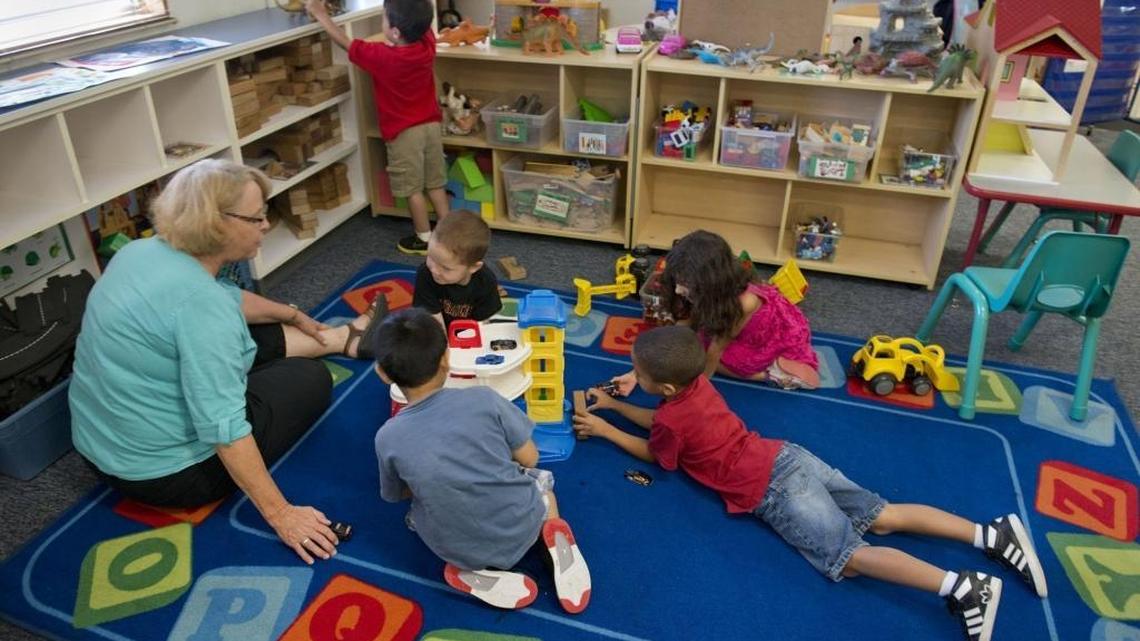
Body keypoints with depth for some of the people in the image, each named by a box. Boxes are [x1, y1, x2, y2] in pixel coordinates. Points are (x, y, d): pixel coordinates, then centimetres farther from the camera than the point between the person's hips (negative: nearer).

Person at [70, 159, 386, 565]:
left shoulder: (145, 251, -3)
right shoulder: (199, 302, -31)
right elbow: (223, 428, -32)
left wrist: (294, 315, 28)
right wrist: (280, 513, -26)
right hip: (166, 472, -8)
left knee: (258, 336, 21)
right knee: (311, 378, 4)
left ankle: (348, 338, 37)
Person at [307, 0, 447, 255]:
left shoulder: (382, 57, -22)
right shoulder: (427, 44, -10)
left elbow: (345, 42, -8)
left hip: (404, 133, -5)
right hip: (431, 125, 5)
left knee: (413, 188, 9)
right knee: (435, 183, 16)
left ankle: (424, 238, 18)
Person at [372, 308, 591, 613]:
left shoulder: (387, 437, -13)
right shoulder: (482, 398, -15)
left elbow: (398, 495, 6)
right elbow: (529, 459, -5)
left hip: (463, 553, -1)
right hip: (524, 526, 1)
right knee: (539, 476, 33)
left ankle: (474, 573, 6)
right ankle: (551, 536, 4)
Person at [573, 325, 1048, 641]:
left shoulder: (672, 420, -12)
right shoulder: (695, 382, 11)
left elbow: (652, 453, 11)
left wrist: (604, 430, 16)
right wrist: (613, 404, 27)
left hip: (772, 493, -8)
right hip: (788, 457, 8)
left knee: (851, 557, -12)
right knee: (884, 518, 7)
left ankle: (962, 587, -25)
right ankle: (992, 533, 0)